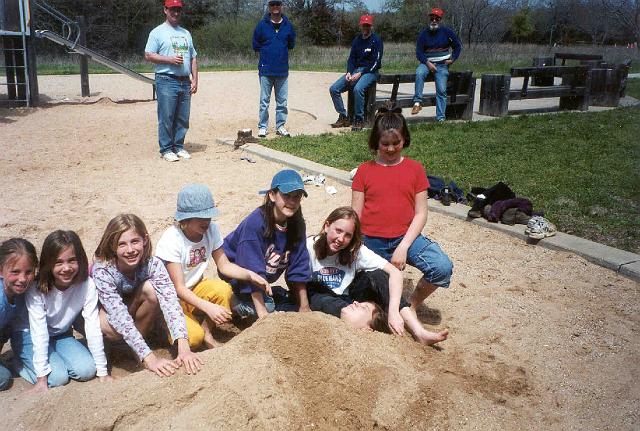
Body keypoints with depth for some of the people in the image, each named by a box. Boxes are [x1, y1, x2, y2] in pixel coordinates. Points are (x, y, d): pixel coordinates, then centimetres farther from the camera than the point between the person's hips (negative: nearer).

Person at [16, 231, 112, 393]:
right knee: (57, 377, -21)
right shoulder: (36, 288, -27)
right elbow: (39, 333, -27)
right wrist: (42, 378, -29)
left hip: (62, 336, 3)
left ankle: (56, 359, 9)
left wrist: (103, 372, -22)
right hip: (31, 337, -3)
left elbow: (93, 328, -22)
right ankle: (20, 363, 5)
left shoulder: (87, 285, -22)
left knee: (87, 370, -17)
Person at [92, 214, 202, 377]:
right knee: (114, 328, -37)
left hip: (132, 306, 2)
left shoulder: (153, 264, -28)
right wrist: (149, 358, -50)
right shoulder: (102, 271, -35)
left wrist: (184, 348, -53)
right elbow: (119, 316, -41)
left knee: (150, 289, -30)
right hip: (103, 312, -2)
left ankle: (135, 347, -10)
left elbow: (170, 302, -39)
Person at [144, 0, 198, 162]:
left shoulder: (186, 33, 19)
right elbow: (148, 55, -5)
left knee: (183, 119, 8)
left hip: (185, 82, 6)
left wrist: (195, 80, 8)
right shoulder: (158, 32, 1)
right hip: (166, 81, -5)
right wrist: (170, 59, -15)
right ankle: (166, 149, 4)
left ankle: (178, 147, 18)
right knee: (166, 118, -4)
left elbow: (193, 58, 19)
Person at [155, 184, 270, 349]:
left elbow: (224, 265, -4)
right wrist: (208, 307, -40)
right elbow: (179, 288, -27)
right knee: (194, 337, -28)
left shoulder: (211, 229, -10)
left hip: (194, 289, 5)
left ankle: (207, 332, -4)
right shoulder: (171, 240, -26)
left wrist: (251, 275, -22)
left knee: (223, 289, -27)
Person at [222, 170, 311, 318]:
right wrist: (263, 314, -33)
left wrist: (304, 307, -6)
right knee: (267, 306, -23)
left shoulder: (296, 224, -12)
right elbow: (253, 272, -32)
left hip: (264, 282, 7)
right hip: (237, 277, -7)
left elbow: (298, 269, -7)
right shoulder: (255, 223, -31)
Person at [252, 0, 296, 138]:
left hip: (282, 70, 2)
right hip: (266, 70, -2)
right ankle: (262, 127, 10)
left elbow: (291, 44, 16)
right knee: (264, 101, 2)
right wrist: (267, 51, 4)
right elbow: (256, 46, 5)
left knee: (282, 101, 7)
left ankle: (280, 126, 18)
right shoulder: (262, 25, -2)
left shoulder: (288, 25, 4)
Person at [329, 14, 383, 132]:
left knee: (358, 89, -37)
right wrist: (349, 72, -6)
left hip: (370, 72, -7)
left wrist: (360, 73, -19)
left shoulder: (376, 40, -6)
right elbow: (351, 58, 14)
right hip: (355, 70, 7)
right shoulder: (356, 40, 13)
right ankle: (343, 118, -2)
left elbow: (376, 62, -13)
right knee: (334, 89, -8)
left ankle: (359, 120, -25)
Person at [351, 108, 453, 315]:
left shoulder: (415, 169, 3)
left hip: (405, 237, 0)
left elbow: (421, 213, 0)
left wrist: (403, 247, -11)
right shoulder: (364, 170, 3)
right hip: (371, 242, 0)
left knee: (442, 267, -25)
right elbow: (355, 216, 3)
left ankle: (412, 304, 1)